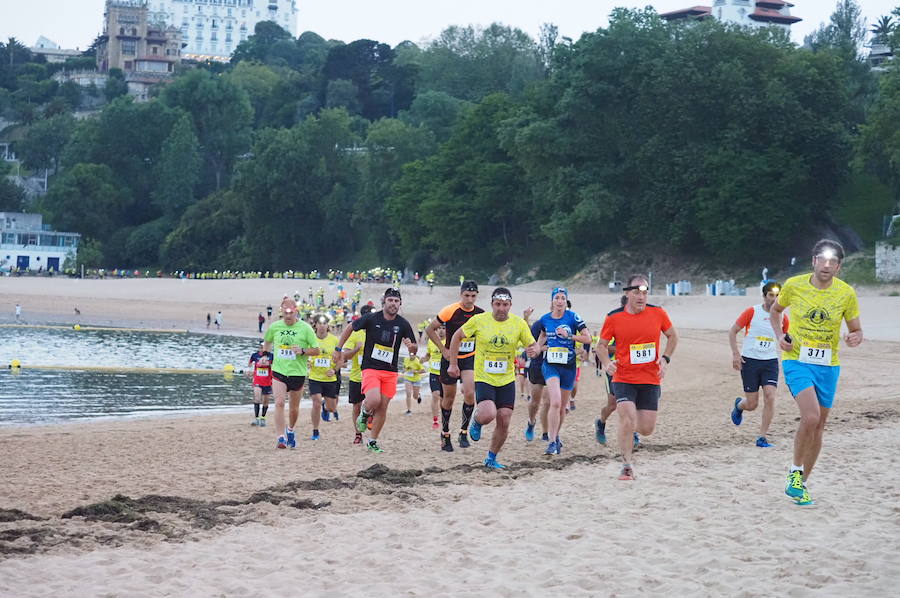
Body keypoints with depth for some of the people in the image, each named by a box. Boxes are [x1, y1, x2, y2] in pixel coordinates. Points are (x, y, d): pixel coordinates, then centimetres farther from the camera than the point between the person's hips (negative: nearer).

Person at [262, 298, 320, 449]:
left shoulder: (305, 328, -6)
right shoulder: (274, 327, 3)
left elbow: (316, 350, -3)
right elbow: (267, 342, 24)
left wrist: (302, 351, -19)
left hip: (297, 373, 0)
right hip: (278, 372, 0)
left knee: (294, 408, 12)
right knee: (279, 403, -18)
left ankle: (290, 430, 41)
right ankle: (281, 438, -20)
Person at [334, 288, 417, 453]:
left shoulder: (403, 324, 1)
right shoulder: (371, 318, -6)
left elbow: (415, 349, 7)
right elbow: (350, 328, 9)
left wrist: (411, 346, -17)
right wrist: (338, 349, 8)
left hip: (390, 371, 3)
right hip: (370, 369, -3)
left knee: (382, 408, 2)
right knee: (374, 400, -24)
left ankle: (373, 441, 17)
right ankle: (365, 413, 12)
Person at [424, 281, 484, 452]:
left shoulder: (480, 314, -5)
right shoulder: (450, 311, -15)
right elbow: (430, 329, -7)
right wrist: (444, 349, -10)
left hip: (470, 359, 2)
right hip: (451, 358, -2)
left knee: (469, 394, -18)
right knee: (449, 398, 7)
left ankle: (464, 432, -3)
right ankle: (445, 434, 25)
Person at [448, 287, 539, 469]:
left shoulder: (519, 323, -3)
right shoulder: (479, 320, -8)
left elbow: (533, 345, 4)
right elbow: (457, 337, 5)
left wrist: (533, 350, -21)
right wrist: (453, 364, 4)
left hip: (507, 380, 3)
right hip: (483, 378, -3)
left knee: (504, 423, 2)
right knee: (488, 415, -25)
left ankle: (491, 459, 23)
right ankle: (477, 421, 14)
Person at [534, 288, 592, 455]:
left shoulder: (573, 317, -6)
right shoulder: (545, 319, 3)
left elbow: (588, 338, -8)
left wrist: (569, 336, -18)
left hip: (569, 366, 0)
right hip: (550, 365, 0)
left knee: (562, 407, 12)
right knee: (555, 402, -20)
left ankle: (555, 436, 35)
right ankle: (552, 442, -18)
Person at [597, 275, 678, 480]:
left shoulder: (658, 313, -2)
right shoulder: (614, 317, -5)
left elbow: (672, 336, 14)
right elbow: (602, 345, 6)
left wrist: (665, 359, -1)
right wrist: (607, 363, -13)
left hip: (651, 380, 2)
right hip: (623, 380, -2)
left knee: (646, 429, 2)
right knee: (627, 419, -21)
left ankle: (630, 428, 39)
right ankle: (627, 465, -5)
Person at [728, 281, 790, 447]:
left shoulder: (783, 318, 3)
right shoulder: (752, 312, -6)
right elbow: (732, 331, -1)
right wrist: (735, 353, -10)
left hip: (770, 362, 2)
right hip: (749, 361, -2)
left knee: (770, 397, -15)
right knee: (752, 404, 0)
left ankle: (762, 437, -6)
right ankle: (739, 405, 39)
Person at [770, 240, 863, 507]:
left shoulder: (847, 293, -4)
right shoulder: (794, 285, -6)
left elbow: (856, 330, 7)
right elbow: (775, 310, 14)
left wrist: (855, 338, -17)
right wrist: (779, 336, -3)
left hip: (828, 365, 3)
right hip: (797, 360, -3)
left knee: (818, 427, 8)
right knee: (811, 416, -23)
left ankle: (801, 484, 24)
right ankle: (795, 472, -2)